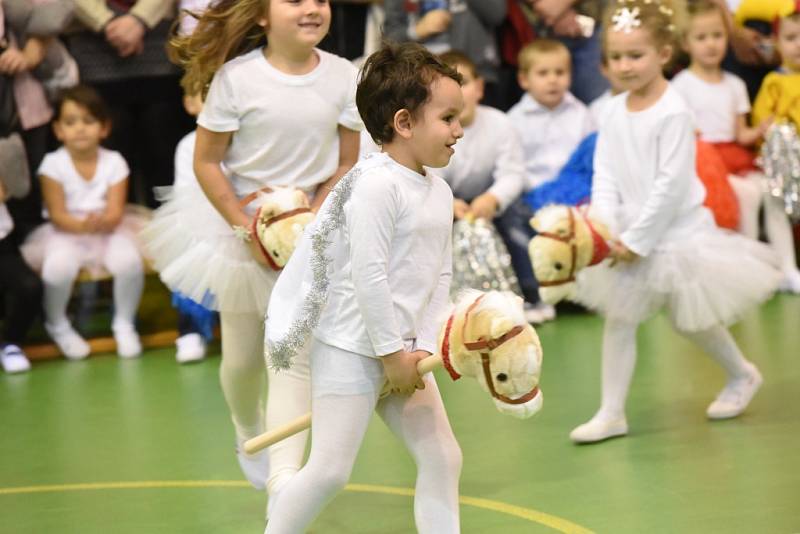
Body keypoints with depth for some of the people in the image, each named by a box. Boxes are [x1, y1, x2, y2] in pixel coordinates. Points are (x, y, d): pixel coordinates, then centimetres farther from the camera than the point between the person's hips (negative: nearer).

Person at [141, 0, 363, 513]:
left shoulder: (343, 75, -8)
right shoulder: (236, 77, -15)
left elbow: (347, 165, -1)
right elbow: (207, 162, -10)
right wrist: (249, 229, -15)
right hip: (240, 220, -1)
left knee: (295, 355, -8)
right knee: (243, 355, 12)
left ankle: (283, 476, -9)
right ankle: (249, 435, 42)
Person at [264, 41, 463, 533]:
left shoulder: (440, 192, 9)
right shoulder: (378, 184, -18)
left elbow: (440, 276, 10)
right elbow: (369, 276, -21)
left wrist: (423, 347, -1)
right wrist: (393, 353, -16)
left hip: (402, 350, 9)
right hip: (352, 347, -9)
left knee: (444, 458, 7)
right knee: (331, 471, -6)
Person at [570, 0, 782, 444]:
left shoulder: (673, 113, -19)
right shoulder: (615, 111, 1)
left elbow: (671, 184, -21)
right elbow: (604, 174, 1)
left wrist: (638, 239, -19)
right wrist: (606, 228, -13)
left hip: (675, 234, -6)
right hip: (629, 236, 6)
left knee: (690, 320, 8)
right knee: (618, 319, 3)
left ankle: (742, 375, 33)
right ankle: (611, 413, 8)